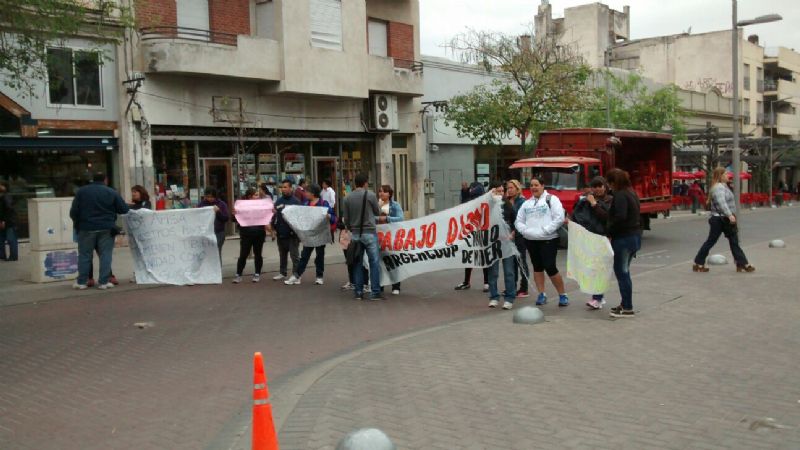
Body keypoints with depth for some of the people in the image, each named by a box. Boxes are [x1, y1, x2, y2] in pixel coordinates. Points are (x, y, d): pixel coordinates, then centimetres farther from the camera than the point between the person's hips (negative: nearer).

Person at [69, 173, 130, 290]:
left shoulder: (81, 191, 3)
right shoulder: (112, 192, -2)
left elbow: (73, 211, 1)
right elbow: (124, 209, -2)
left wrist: (77, 223, 18)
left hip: (86, 228, 1)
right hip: (106, 229, -1)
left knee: (84, 255, 9)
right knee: (105, 255, 3)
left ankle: (81, 282, 11)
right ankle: (104, 282, 0)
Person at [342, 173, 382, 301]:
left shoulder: (347, 198, 4)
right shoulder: (370, 195, -6)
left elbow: (345, 218, 5)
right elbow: (378, 212, 6)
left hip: (355, 234, 4)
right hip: (369, 232, -4)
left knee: (358, 263, 10)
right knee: (374, 262, 0)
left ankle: (358, 292, 12)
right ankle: (375, 292, -2)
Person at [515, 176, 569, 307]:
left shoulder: (551, 199, -1)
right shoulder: (527, 203, 15)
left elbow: (559, 218, -11)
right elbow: (518, 221, 14)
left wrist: (545, 230, -16)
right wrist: (525, 231, -6)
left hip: (548, 240, -6)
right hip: (531, 240, 6)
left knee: (550, 267, -9)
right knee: (537, 267, 10)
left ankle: (562, 295, 4)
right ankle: (541, 294, 19)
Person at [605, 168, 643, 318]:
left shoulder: (620, 195, -16)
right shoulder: (631, 193, 14)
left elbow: (620, 217, -28)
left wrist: (609, 233, -18)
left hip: (623, 238, -10)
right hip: (635, 236, 10)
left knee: (621, 273, -2)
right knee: (624, 272, 18)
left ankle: (628, 308, 2)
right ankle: (625, 304, 25)